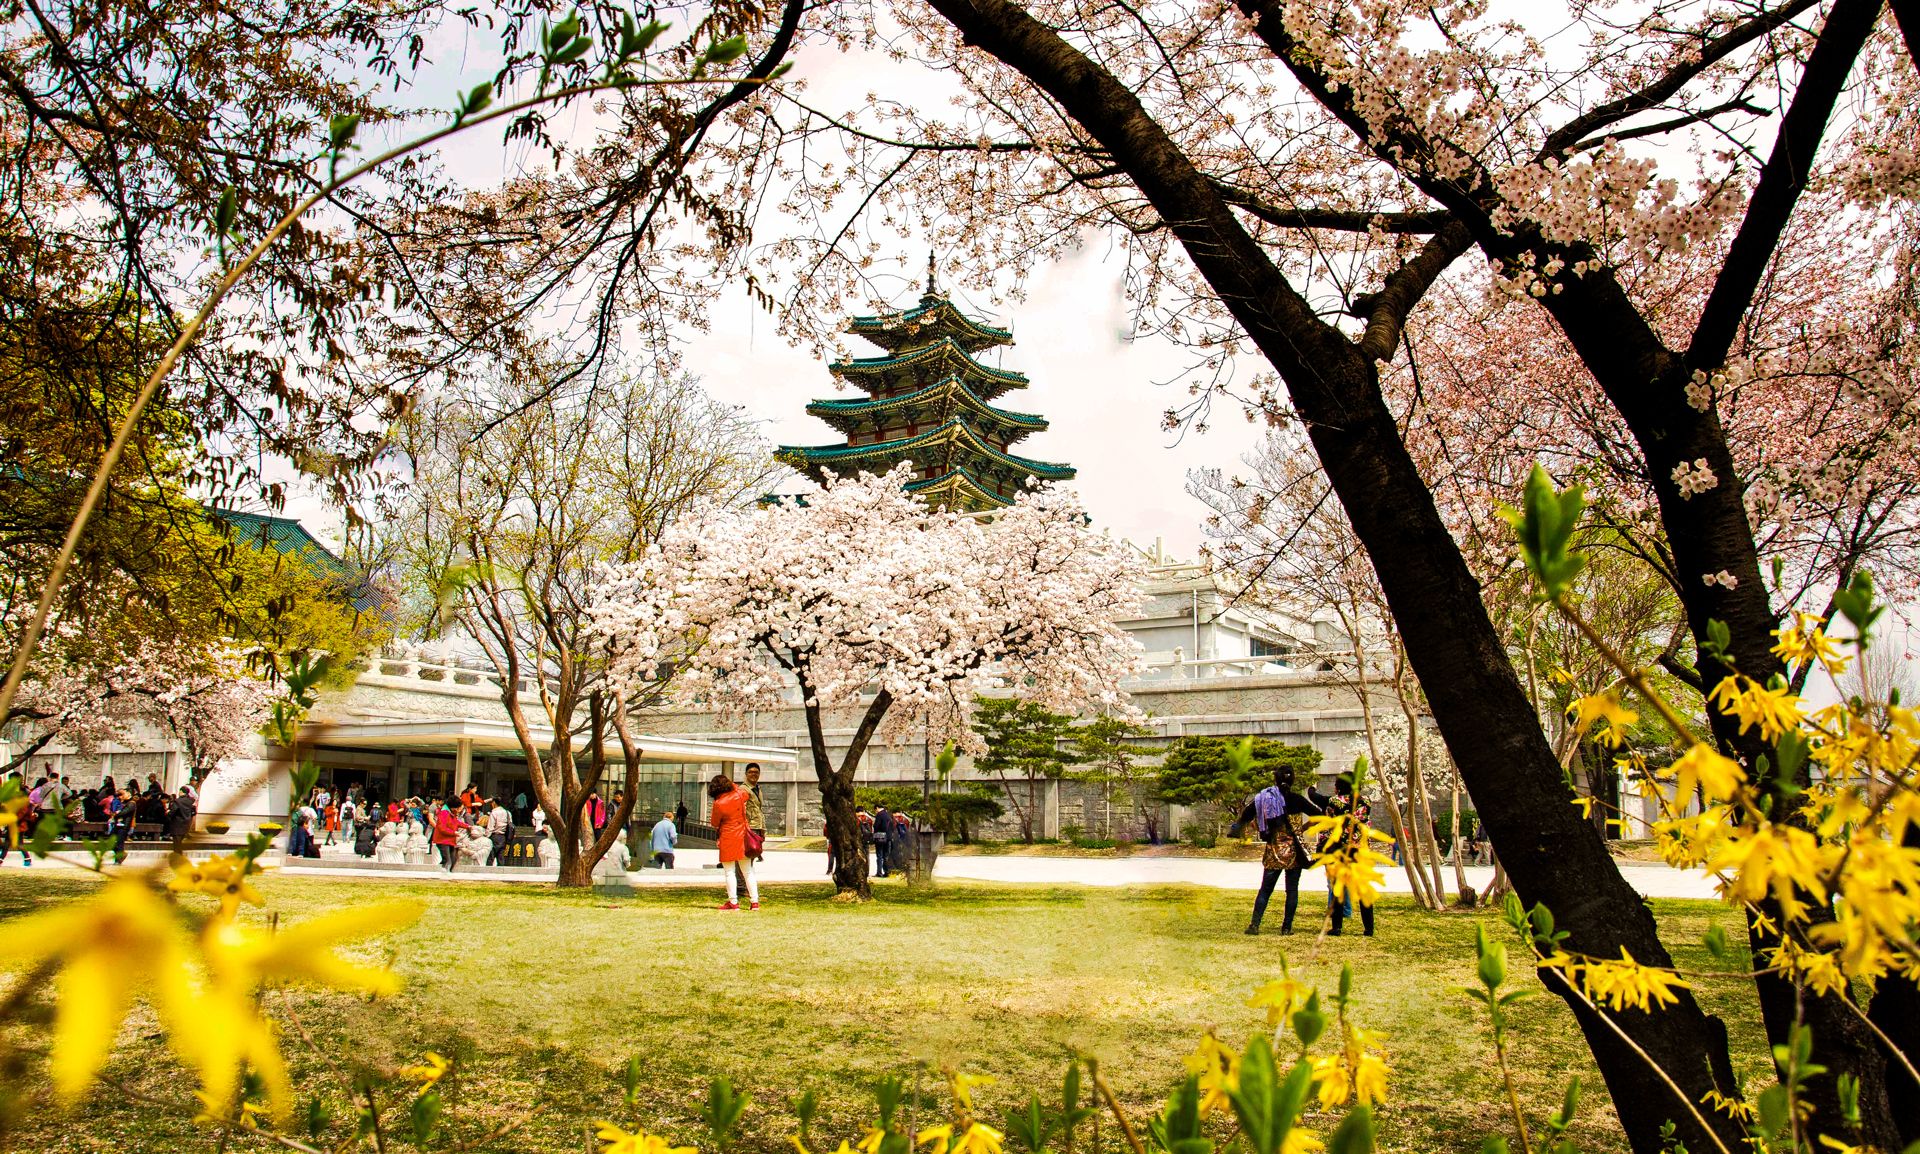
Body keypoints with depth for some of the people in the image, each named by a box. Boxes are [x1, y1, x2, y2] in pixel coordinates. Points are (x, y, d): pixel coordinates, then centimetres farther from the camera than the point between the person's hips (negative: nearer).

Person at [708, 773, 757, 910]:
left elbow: (714, 824, -3)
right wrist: (732, 783, 29)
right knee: (748, 872, 10)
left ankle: (733, 902, 3)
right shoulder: (739, 795, -3)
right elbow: (745, 792, 23)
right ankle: (754, 901, 9)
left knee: (729, 872, 4)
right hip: (743, 837, 5)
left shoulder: (718, 804, -16)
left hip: (728, 840, -5)